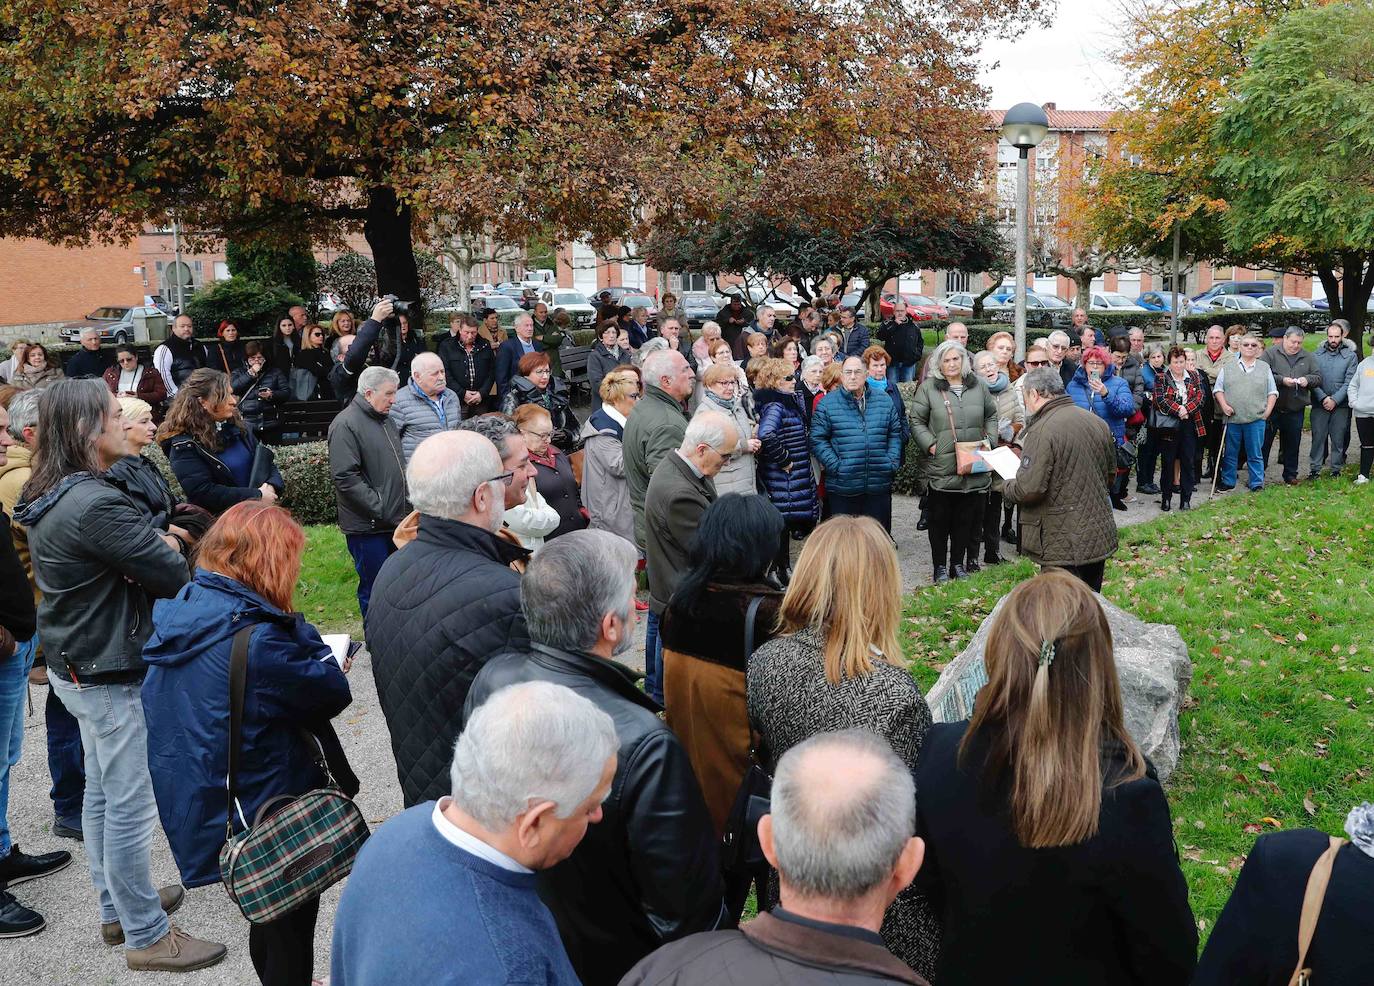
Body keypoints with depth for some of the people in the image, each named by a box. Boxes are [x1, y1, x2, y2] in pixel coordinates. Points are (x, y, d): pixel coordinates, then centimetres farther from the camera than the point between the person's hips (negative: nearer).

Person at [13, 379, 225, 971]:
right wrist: (167, 549, -4)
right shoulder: (96, 505, -27)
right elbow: (174, 576, -24)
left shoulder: (50, 498, 6)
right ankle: (146, 936, 13)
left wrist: (151, 546, -6)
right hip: (111, 675, -10)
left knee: (103, 793, 21)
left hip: (76, 665, 10)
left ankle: (116, 909, 35)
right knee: (130, 805, 1)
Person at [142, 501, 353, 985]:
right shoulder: (254, 637, -30)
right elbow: (333, 691, -20)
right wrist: (303, 635, -9)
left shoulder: (178, 610, -3)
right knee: (291, 933, 13)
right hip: (270, 816, -8)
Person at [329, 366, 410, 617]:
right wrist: (381, 509, -20)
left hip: (395, 522, 8)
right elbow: (345, 477, -20)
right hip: (368, 526, -8)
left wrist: (408, 501, 15)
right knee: (374, 588, -1)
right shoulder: (346, 425, -13)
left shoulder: (386, 420, 16)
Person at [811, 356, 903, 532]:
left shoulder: (884, 400, 8)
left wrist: (893, 462, 1)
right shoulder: (827, 403, 0)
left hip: (879, 485, 2)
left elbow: (895, 434, 13)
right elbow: (818, 439, -3)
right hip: (842, 488, -2)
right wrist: (834, 465, -12)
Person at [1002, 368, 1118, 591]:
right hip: (1100, 537, 8)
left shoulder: (1041, 431, -19)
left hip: (1062, 545, -8)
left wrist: (1006, 487, -3)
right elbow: (1111, 473, 18)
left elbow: (1029, 489, -24)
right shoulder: (1097, 422, 7)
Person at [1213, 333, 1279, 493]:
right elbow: (1218, 389, 8)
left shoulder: (1265, 368, 11)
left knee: (1255, 454, 3)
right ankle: (1227, 483, 17)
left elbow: (1272, 392, 11)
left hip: (1256, 419, 0)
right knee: (1230, 453, 7)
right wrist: (1224, 405, -7)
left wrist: (1268, 411, 0)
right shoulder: (1228, 368, 10)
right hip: (1232, 418, 0)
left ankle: (1257, 485, 11)